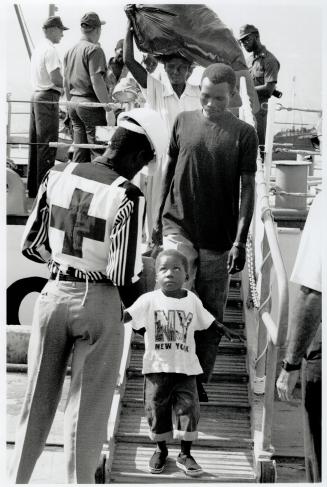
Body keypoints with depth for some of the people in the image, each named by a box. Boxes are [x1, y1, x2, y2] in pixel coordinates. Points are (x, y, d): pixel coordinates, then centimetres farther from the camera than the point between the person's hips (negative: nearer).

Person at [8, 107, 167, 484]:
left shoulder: (57, 175, -2)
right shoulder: (127, 196, -16)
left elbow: (31, 245, 4)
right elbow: (123, 274, -17)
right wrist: (140, 305, 2)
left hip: (54, 295, 5)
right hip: (99, 302, -4)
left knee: (39, 396, 18)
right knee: (87, 405, 11)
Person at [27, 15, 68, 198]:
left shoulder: (38, 49, 16)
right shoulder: (50, 50, -12)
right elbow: (56, 79, -19)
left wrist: (62, 86, 12)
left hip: (36, 96, 9)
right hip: (48, 98, -9)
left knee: (35, 143, 12)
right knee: (47, 144, -6)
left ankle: (32, 188, 18)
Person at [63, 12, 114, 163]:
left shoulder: (70, 51, 15)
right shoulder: (94, 49, -9)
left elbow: (66, 83, 19)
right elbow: (96, 80, -18)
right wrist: (108, 109, -17)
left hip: (74, 104, 8)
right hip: (91, 104, -8)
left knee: (79, 152, 11)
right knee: (98, 153, -5)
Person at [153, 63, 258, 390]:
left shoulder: (244, 134, -2)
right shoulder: (183, 121, 5)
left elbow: (247, 189, -4)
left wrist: (240, 241, -11)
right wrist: (158, 220, 14)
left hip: (219, 239, 0)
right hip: (178, 228, 1)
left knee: (211, 314, 7)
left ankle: (200, 381, 22)